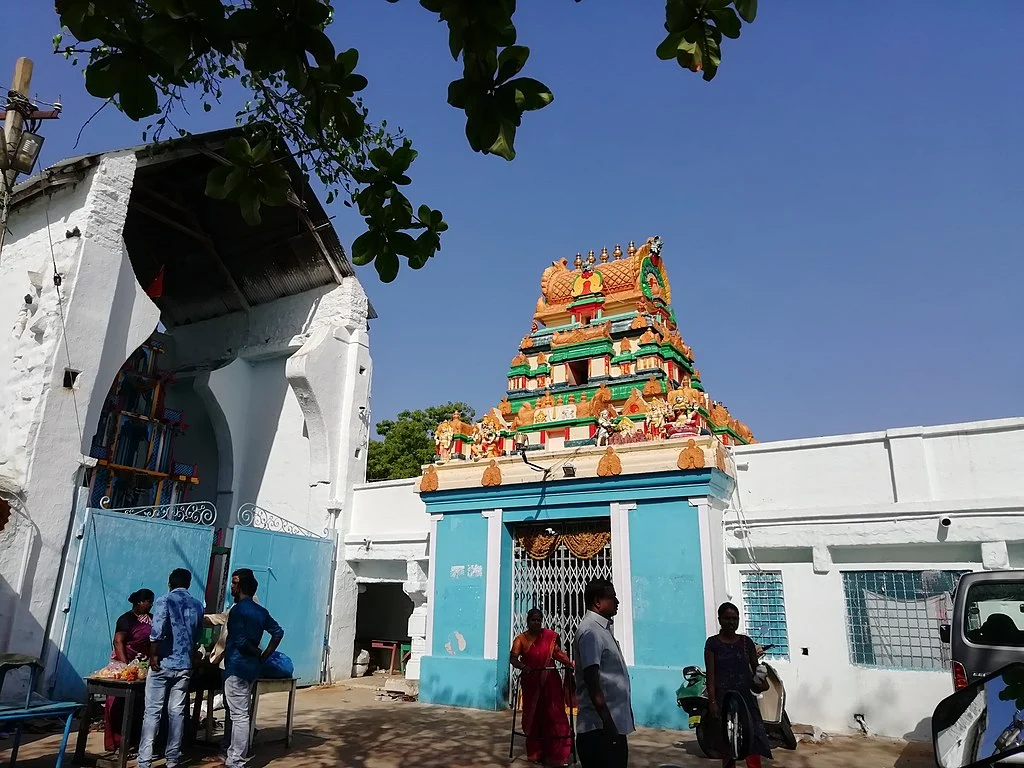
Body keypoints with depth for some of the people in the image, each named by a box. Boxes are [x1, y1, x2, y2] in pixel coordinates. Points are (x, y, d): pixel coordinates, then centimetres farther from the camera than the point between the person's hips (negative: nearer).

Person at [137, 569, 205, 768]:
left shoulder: (165, 600, -6)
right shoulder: (197, 605, 10)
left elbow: (157, 631, -18)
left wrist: (153, 655, -8)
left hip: (163, 663, -4)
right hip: (184, 665, 4)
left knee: (153, 712, 1)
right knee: (177, 712, 10)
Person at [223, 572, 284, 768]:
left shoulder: (238, 609, -12)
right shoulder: (261, 612, 10)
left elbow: (240, 640, -19)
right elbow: (278, 632, 11)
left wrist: (257, 653, -4)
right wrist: (264, 656, 9)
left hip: (237, 666, -8)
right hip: (252, 667, 8)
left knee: (239, 715, -4)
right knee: (240, 713, 17)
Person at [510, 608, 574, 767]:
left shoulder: (551, 636, -2)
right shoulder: (521, 639, -7)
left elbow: (557, 652, 10)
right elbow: (513, 658, -18)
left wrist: (569, 664, -5)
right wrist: (523, 666, -38)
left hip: (550, 681, 1)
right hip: (531, 682, -1)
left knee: (554, 715, -1)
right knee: (533, 716, 9)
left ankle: (556, 754, 6)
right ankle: (536, 753, 22)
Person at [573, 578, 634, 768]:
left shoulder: (603, 629, 15)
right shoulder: (590, 631, -16)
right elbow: (592, 682, -21)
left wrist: (612, 724, 20)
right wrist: (608, 724, -23)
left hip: (615, 726, 10)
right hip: (600, 729, -9)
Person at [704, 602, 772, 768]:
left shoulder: (746, 641, 7)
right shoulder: (712, 643, -2)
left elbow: (756, 668, 9)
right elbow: (710, 674, -5)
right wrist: (712, 701, -11)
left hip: (746, 696, 2)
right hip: (724, 698, -2)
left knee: (753, 738, -6)